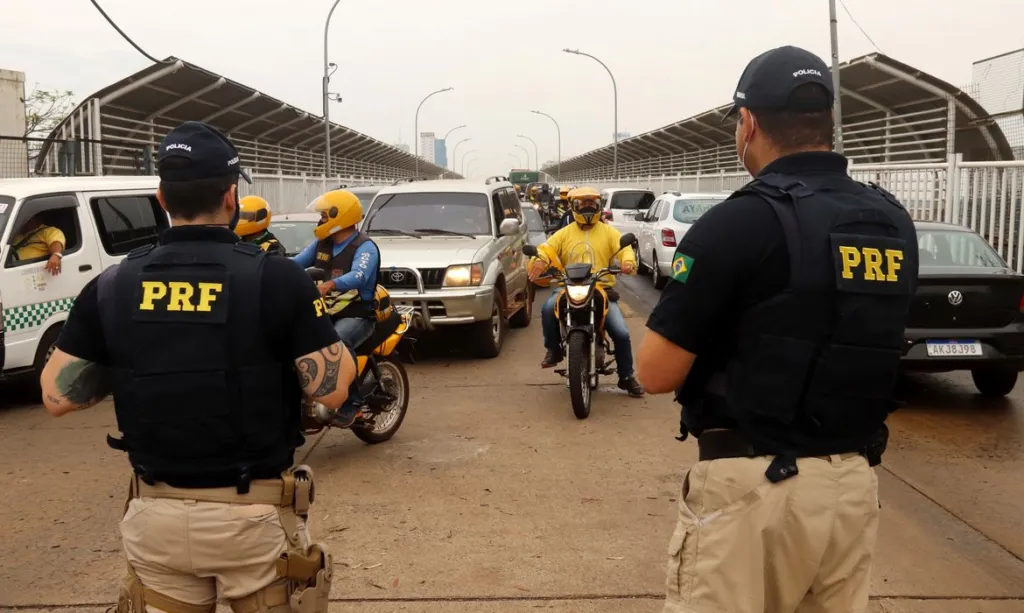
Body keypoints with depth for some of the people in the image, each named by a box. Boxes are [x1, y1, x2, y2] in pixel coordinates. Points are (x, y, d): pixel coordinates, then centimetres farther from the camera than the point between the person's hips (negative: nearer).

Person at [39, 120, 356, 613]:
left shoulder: (111, 286, -3)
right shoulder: (276, 278, -14)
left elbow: (56, 397, 1)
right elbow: (332, 390, -13)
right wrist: (330, 342, 6)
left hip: (155, 514, 3)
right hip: (253, 515, -3)